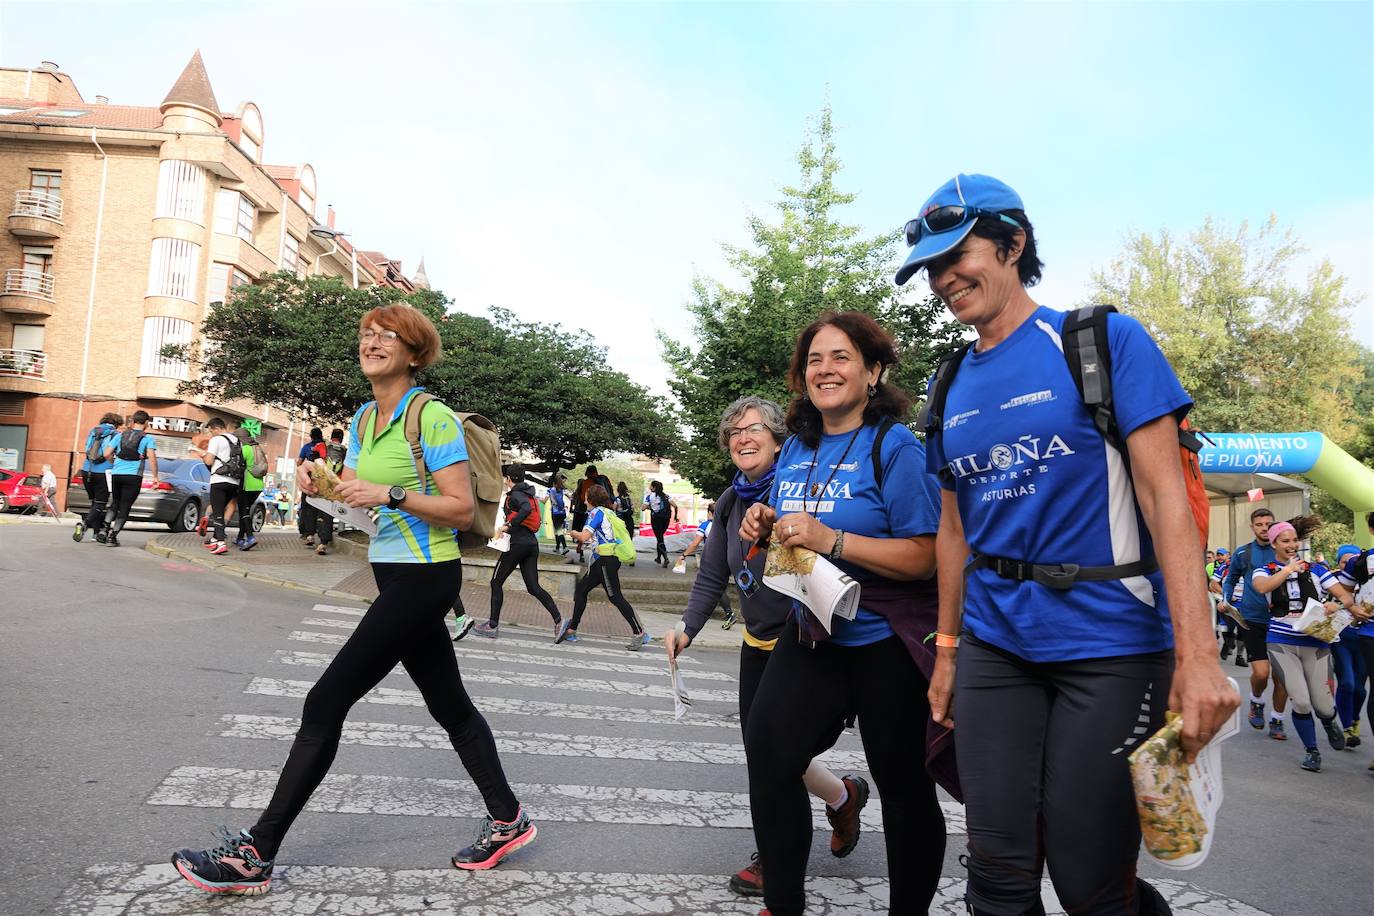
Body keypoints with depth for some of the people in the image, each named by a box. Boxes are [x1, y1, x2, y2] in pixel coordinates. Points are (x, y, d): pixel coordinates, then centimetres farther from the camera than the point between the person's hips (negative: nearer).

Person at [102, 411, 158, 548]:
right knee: (124, 507, 2)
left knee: (115, 502, 23)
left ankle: (105, 527, 8)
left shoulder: (120, 435, 12)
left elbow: (107, 454, 7)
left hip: (116, 474, 4)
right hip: (133, 476, -4)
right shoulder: (148, 438, 1)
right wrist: (155, 476, -6)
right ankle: (112, 537, -1)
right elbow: (152, 457, -11)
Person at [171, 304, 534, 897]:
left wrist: (389, 495, -24)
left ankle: (255, 856, 5)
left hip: (423, 577, -9)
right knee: (449, 705, 15)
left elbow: (462, 509, -16)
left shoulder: (432, 417, -13)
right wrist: (322, 486, -2)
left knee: (326, 704, -7)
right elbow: (357, 496, 17)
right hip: (396, 575, 9)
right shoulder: (364, 420, 12)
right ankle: (507, 820, 29)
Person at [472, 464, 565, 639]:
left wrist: (508, 525, -26)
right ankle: (558, 620, -5)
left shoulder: (515, 494, -9)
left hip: (517, 543, -8)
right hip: (532, 543, 8)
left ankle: (492, 626, 8)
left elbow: (526, 509, -29)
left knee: (496, 582, 6)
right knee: (534, 587, 7)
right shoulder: (528, 494, 17)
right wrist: (508, 523, 20)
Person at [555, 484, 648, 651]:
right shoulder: (608, 513, 17)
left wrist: (574, 533, 3)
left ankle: (639, 633, -6)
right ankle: (571, 630, 18)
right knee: (581, 589, 12)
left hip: (607, 560, -10)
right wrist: (589, 540, 22)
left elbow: (584, 537, -18)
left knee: (615, 597, -8)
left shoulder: (596, 512, -10)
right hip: (603, 561, 10)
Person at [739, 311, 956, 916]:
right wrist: (766, 528, -3)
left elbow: (925, 557, -20)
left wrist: (829, 539, -28)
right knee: (767, 752, -3)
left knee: (902, 783, 9)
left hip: (886, 644, -6)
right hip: (811, 632, 6)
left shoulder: (895, 446, -14)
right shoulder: (795, 449, 7)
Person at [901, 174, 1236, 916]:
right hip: (994, 644, 5)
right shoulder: (952, 386, 9)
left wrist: (1197, 653, -18)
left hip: (1109, 640, -4)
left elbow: (1163, 492, -11)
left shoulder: (1105, 341, -5)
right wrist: (946, 651, 14)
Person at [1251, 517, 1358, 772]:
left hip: (1315, 644, 1)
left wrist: (1336, 604, -20)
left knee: (1323, 706, 2)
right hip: (1282, 644, -1)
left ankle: (1329, 723, 41)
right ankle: (1312, 752, 17)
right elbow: (1261, 587, -23)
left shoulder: (1315, 569, 5)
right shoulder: (1265, 570, 1)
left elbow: (1347, 598, 1)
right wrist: (1288, 569, -17)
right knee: (1301, 703, -8)